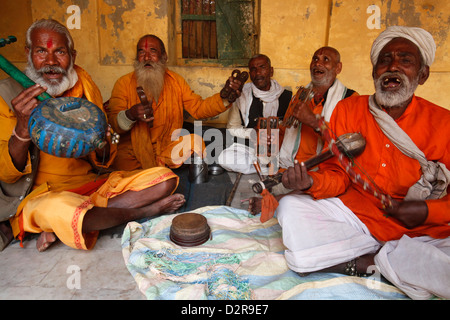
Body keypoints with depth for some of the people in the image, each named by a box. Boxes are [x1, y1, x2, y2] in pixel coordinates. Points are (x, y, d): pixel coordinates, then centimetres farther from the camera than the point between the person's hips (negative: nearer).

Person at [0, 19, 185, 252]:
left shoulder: (85, 89, 7)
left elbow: (103, 162, 9)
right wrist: (23, 128, -27)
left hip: (92, 185, 5)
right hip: (41, 194, -4)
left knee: (165, 179, -11)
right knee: (57, 208, -40)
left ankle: (60, 228, -17)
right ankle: (143, 210, -10)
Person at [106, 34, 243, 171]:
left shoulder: (175, 81, 6)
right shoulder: (124, 83, -3)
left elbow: (198, 108, 3)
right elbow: (113, 122, -9)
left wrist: (224, 97, -13)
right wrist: (130, 115, -32)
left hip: (166, 148, 4)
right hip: (132, 154, -4)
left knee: (195, 141, -21)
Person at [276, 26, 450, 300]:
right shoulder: (349, 110, 1)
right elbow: (338, 176, -1)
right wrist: (311, 182, -22)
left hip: (424, 231, -1)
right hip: (355, 214, 2)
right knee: (290, 208, -20)